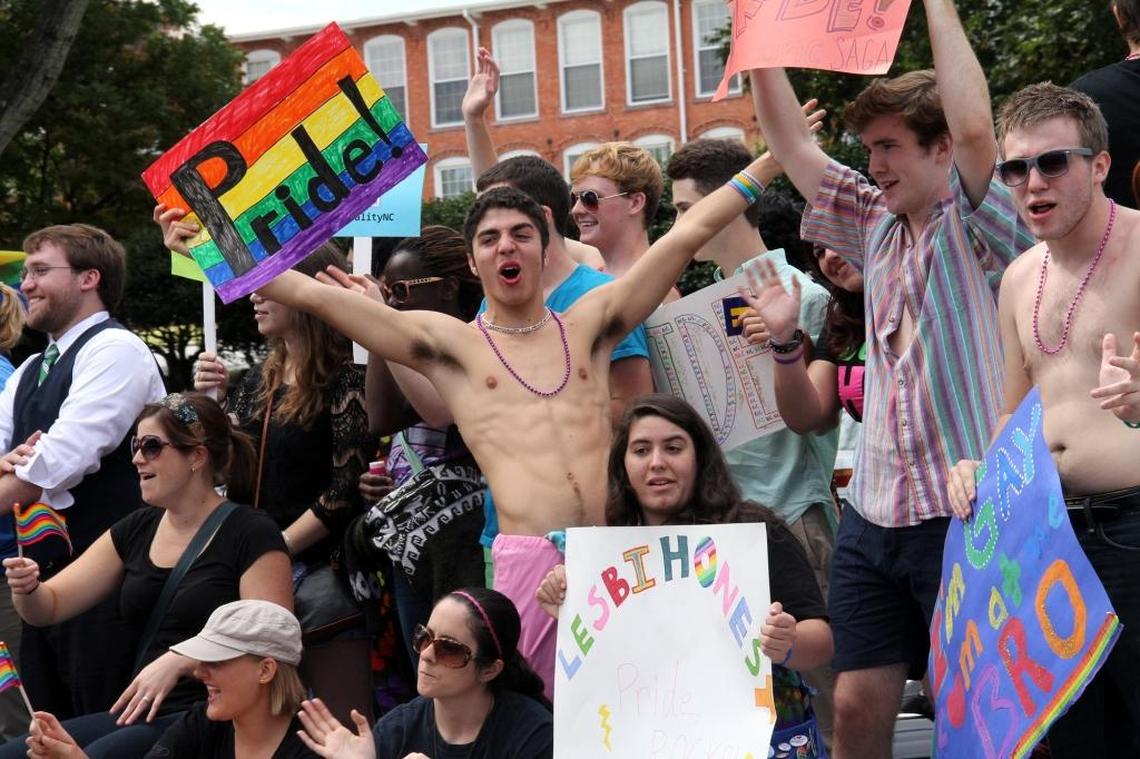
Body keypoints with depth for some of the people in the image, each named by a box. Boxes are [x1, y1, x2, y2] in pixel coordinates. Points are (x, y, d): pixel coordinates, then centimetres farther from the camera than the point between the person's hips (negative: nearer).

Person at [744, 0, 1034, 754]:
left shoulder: (978, 223, -4)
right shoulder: (879, 224, 14)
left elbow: (974, 127, -23)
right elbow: (793, 146, 16)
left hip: (968, 513, -6)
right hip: (873, 515, 6)